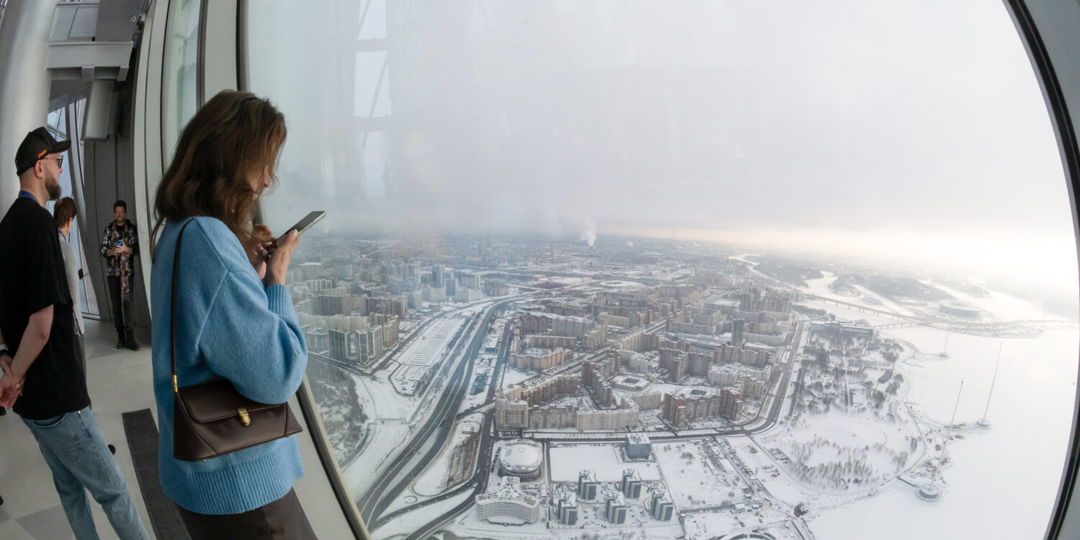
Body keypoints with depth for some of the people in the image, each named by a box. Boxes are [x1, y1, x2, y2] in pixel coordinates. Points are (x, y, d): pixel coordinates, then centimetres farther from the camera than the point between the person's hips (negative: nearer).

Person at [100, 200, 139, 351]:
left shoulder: (132, 228, 5)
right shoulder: (109, 229, 10)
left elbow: (136, 248, 0)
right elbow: (103, 249, 6)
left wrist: (126, 249, -19)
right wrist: (112, 251, -14)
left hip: (127, 271, -3)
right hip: (113, 271, 3)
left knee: (127, 302, -10)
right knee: (116, 304, 3)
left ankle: (129, 337, -12)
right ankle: (121, 337, 9)